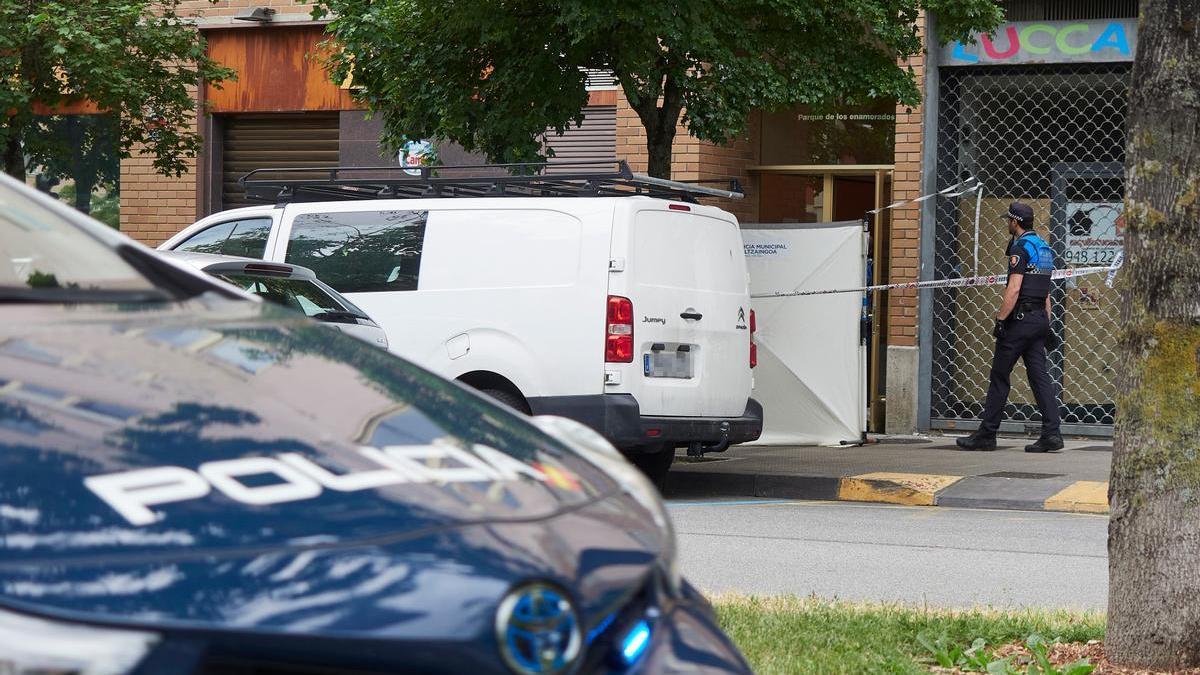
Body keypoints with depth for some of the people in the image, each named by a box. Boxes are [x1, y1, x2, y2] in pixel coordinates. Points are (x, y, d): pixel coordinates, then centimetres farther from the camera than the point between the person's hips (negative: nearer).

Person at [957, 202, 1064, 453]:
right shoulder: (1044, 248, 17)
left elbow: (1014, 289, -20)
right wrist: (1046, 324, 23)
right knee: (1040, 376, 4)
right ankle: (1051, 434, -6)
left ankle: (986, 434, 3)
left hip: (1020, 319, -8)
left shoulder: (1021, 247, -12)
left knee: (999, 376, -1)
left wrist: (1000, 319, -17)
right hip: (1039, 319, 8)